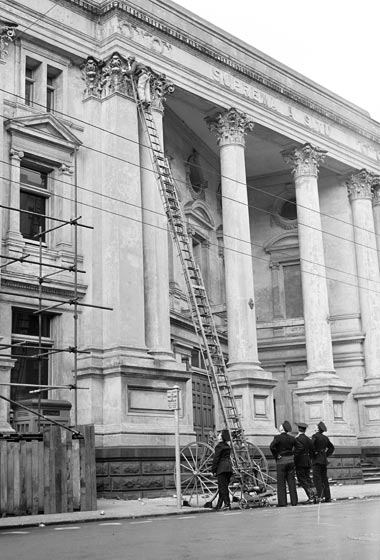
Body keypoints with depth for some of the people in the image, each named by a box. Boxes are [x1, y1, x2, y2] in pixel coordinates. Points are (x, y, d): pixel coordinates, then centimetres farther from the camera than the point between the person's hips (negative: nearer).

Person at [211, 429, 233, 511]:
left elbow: (216, 459, -10)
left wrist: (213, 470, -6)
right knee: (223, 487, 11)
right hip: (229, 467, 8)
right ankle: (219, 505, 16)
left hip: (222, 468, -8)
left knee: (223, 487, -6)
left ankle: (227, 504, -12)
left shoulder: (219, 446, -9)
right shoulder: (227, 446, 14)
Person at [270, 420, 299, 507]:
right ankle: (294, 501, 9)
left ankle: (282, 502, -1)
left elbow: (272, 446, -24)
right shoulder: (292, 438, 4)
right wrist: (293, 454, 10)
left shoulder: (278, 437, -10)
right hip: (290, 460, 4)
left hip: (281, 461, -4)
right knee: (291, 482, 9)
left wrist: (276, 456, -12)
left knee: (281, 482, 0)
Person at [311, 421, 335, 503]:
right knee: (324, 478, 9)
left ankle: (320, 495, -19)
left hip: (317, 460, -7)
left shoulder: (315, 436, -7)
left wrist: (314, 452, -11)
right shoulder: (325, 438, 14)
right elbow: (332, 448, 22)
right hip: (324, 460, 7)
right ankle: (327, 497, 8)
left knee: (316, 478, -9)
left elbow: (311, 445, -24)